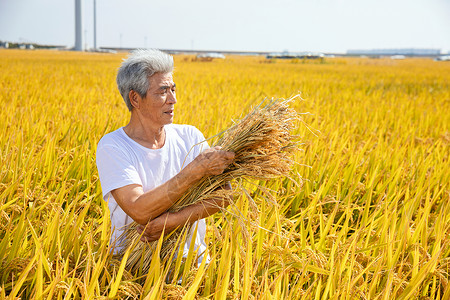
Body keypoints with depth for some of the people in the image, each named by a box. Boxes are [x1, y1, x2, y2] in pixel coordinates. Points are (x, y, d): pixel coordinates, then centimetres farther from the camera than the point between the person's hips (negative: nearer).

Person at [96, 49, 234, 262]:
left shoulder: (190, 136, 4)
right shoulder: (112, 147, -8)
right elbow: (140, 211, -20)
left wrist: (173, 220, -21)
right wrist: (197, 169, -23)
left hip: (191, 259, 2)